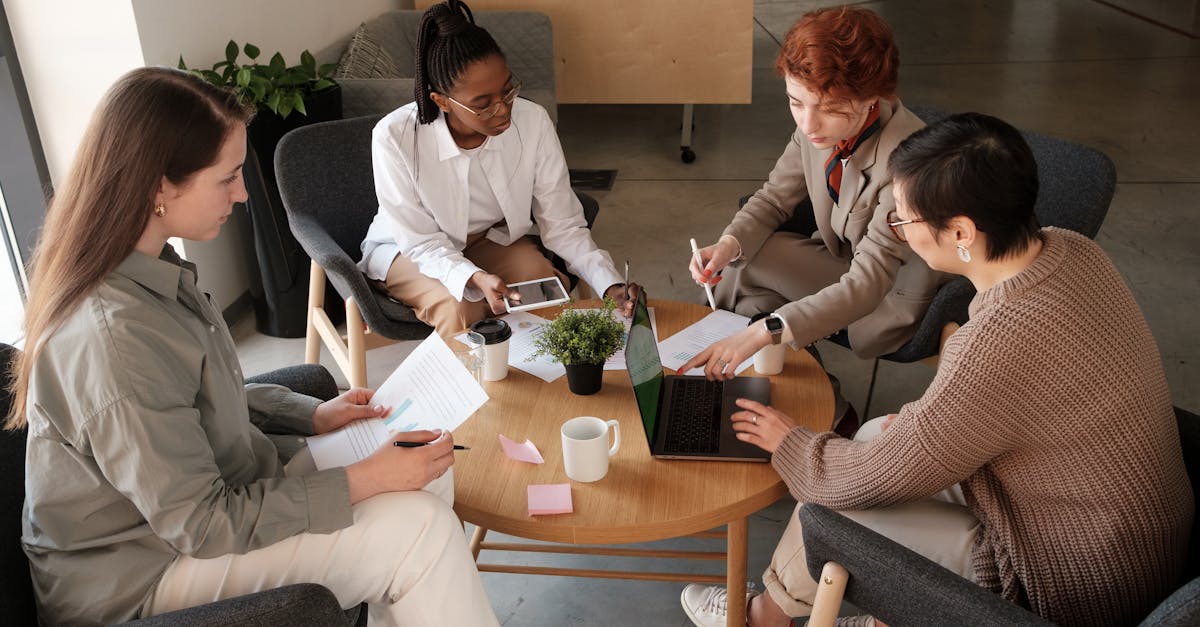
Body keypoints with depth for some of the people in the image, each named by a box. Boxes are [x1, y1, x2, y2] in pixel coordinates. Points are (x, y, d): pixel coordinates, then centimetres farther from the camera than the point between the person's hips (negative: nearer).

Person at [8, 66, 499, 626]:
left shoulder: (141, 269, -1)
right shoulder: (111, 337, -31)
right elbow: (199, 526, -25)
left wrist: (312, 415, 4)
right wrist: (365, 481, -22)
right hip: (140, 574, -9)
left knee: (423, 469, -1)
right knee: (420, 529, -20)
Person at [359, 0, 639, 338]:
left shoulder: (533, 121, -23)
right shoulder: (395, 137, -30)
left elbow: (562, 225, -17)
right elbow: (422, 241, -23)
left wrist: (610, 285, -32)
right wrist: (476, 279, -42)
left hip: (492, 238, 3)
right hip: (408, 248, -2)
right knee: (460, 308, -30)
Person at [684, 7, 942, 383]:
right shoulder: (819, 126, -16)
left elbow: (866, 285, -39)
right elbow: (775, 197, -1)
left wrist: (764, 332, -50)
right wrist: (729, 245, -22)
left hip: (890, 300, -6)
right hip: (843, 260, 6)